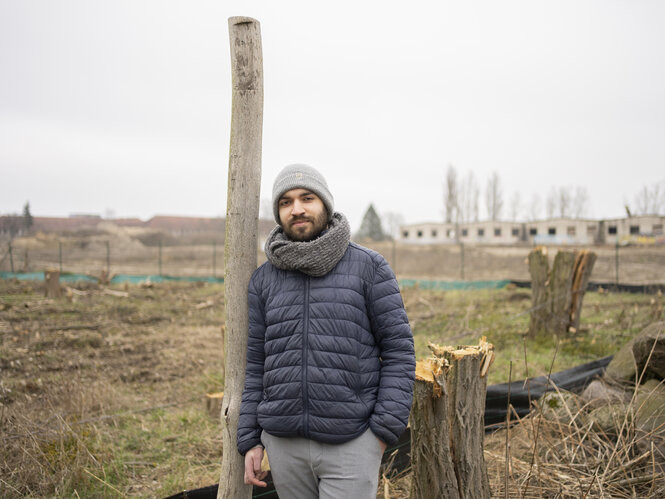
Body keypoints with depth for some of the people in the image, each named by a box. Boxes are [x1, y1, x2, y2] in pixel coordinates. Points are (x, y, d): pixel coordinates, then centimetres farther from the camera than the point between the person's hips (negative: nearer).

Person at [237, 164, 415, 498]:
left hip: (350, 443, -3)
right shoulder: (264, 279, 7)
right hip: (284, 444, 4)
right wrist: (249, 440, 6)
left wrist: (384, 430, -10)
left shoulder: (369, 267, -2)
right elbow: (255, 364, 10)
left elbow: (398, 348, -3)